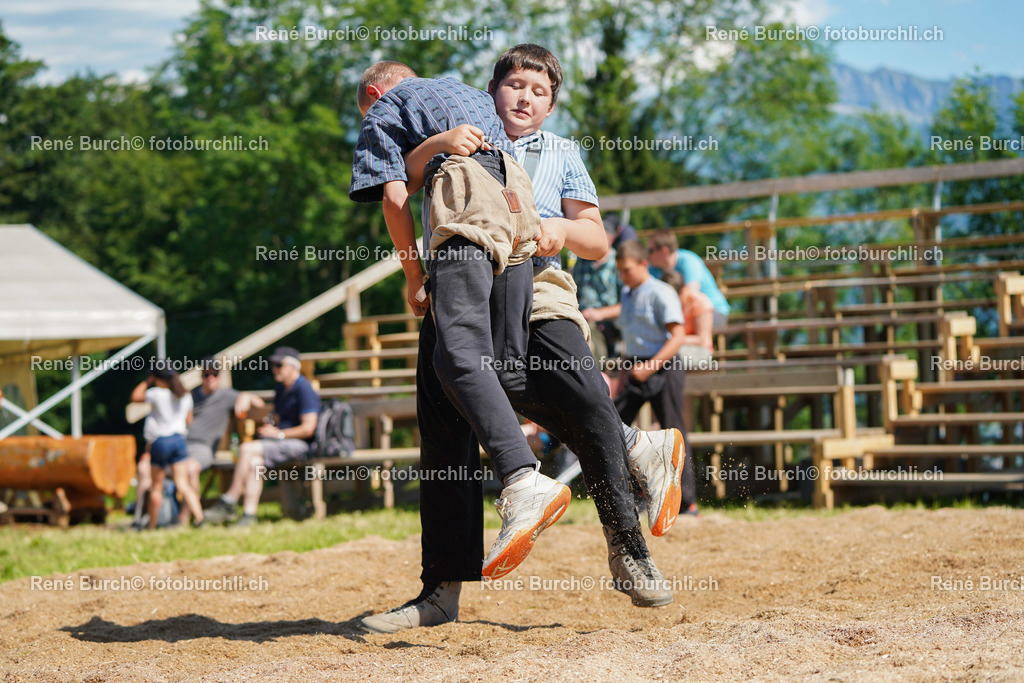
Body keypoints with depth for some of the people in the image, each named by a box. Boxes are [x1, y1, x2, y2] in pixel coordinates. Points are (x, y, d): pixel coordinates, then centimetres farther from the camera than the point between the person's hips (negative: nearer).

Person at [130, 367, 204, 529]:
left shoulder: (157, 394, -11)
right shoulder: (186, 397, 6)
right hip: (179, 440, 4)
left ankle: (152, 525, 14)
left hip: (160, 441, -4)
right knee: (183, 484, 1)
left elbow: (135, 396, 2)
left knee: (156, 487, 7)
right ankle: (199, 517, -15)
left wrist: (147, 381, 10)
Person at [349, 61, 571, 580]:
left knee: (459, 355, -21)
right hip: (519, 208, 7)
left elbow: (394, 197, 5)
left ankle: (523, 481, -42)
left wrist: (413, 276, 10)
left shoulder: (382, 111, 21)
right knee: (508, 367, 8)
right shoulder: (471, 93, 40)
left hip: (465, 213, -7)